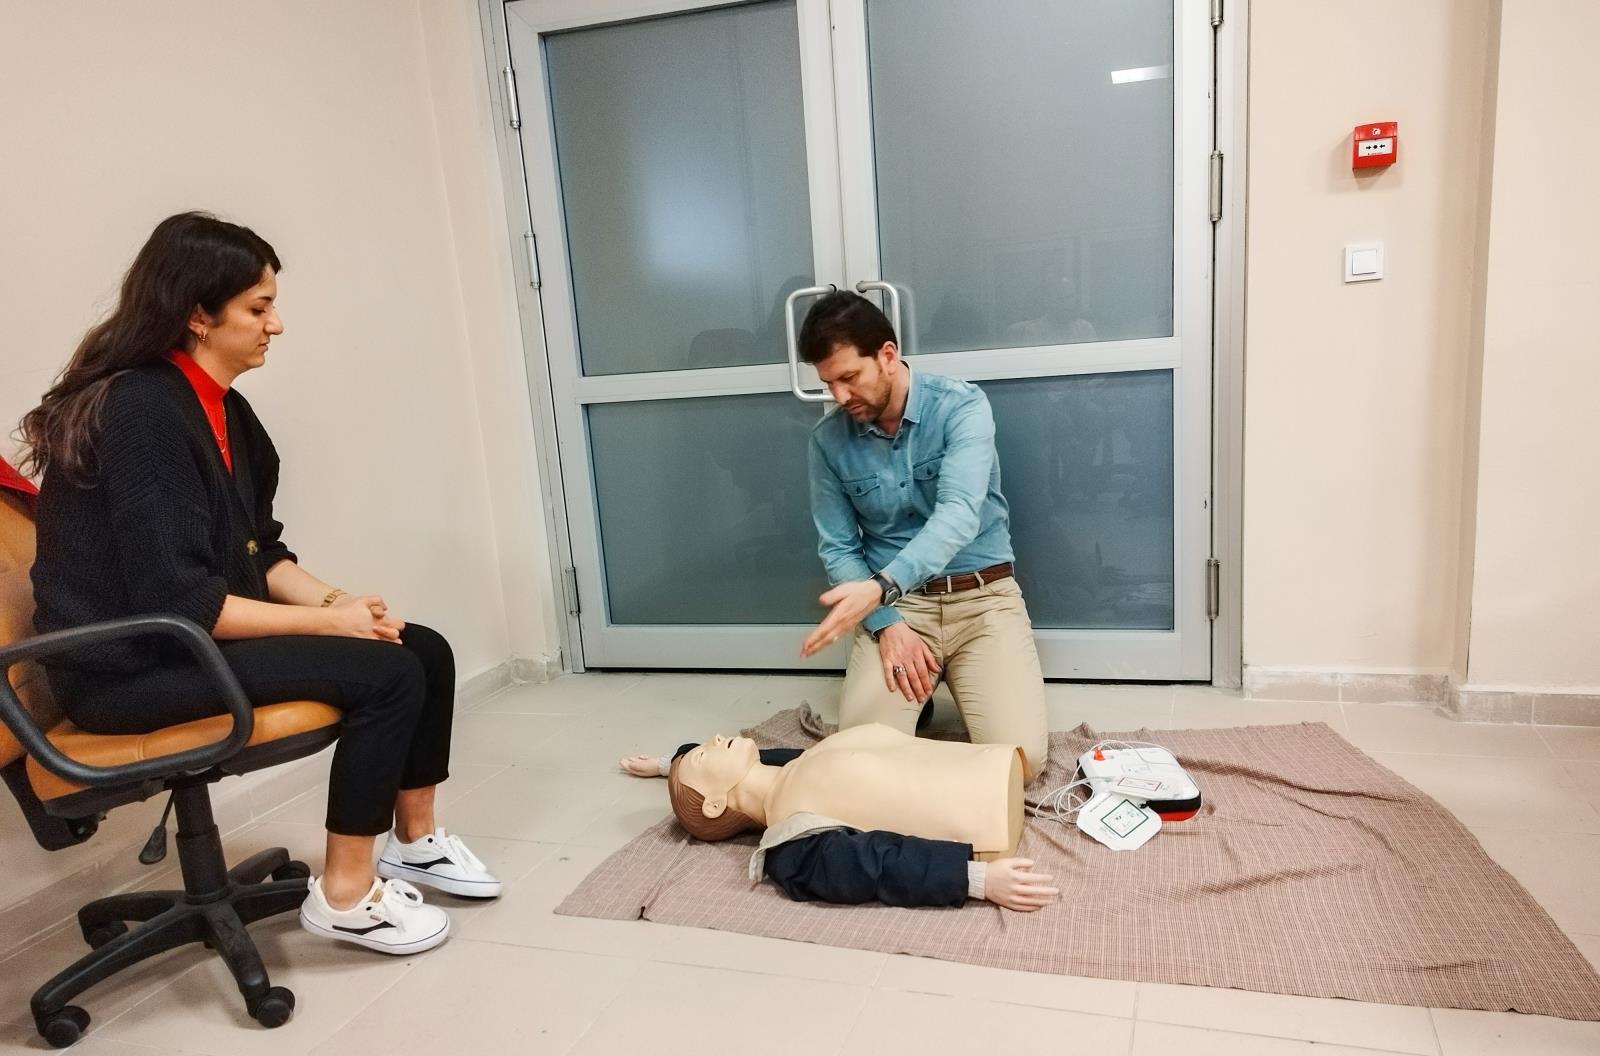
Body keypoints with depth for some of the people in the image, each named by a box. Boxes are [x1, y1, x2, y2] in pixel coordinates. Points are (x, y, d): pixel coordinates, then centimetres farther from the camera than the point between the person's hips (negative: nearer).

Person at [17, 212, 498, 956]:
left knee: (426, 651, -1)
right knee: (386, 674, -22)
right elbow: (179, 603, -25)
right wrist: (329, 620, -18)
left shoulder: (222, 409, 8)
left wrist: (334, 600, -6)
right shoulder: (141, 411, -20)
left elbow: (257, 552, 12)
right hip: (132, 668, -9)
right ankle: (344, 895, -6)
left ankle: (415, 841, 17)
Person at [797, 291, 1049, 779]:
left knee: (1019, 757, -16)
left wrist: (880, 587, -43)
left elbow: (958, 514, -28)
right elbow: (838, 548, 1)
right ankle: (915, 694, 16)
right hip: (895, 605, 2)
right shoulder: (828, 440, -2)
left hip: (982, 597, -2)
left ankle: (953, 683, 15)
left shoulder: (961, 406, -13)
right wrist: (886, 625, -15)